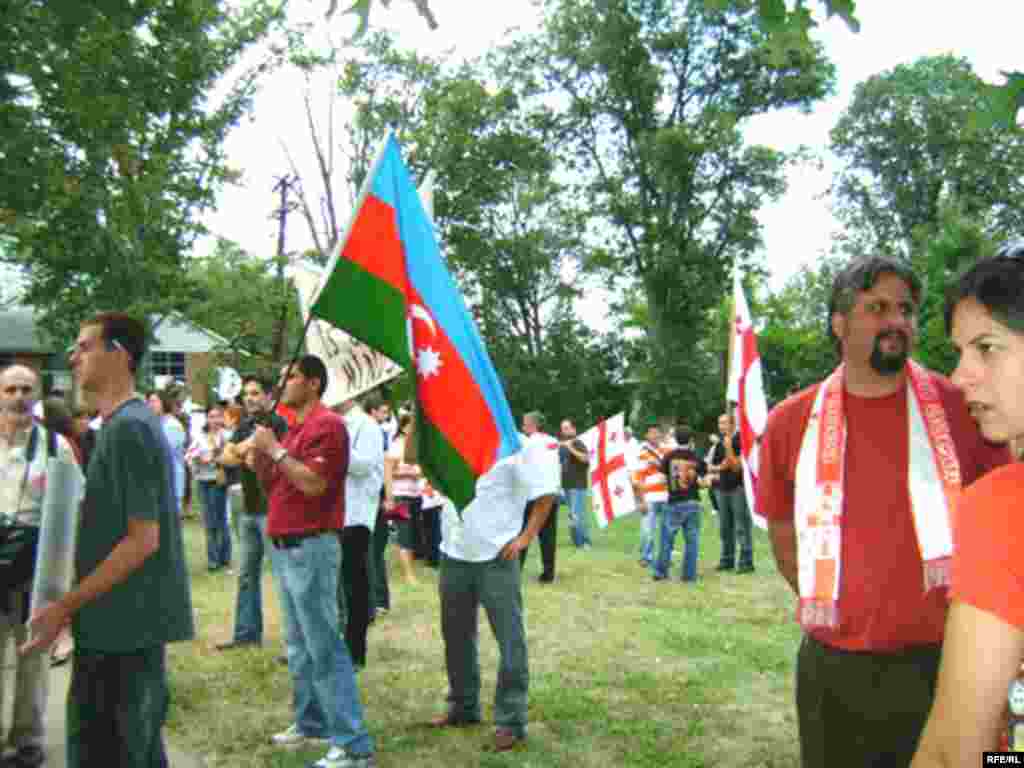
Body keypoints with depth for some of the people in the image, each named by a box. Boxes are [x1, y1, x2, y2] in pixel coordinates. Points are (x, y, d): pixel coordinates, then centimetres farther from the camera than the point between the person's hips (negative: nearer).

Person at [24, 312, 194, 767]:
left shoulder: (126, 427, -18)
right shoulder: (136, 421, 13)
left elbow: (143, 538, -22)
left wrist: (65, 606, -18)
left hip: (122, 623, -10)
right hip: (136, 619, 10)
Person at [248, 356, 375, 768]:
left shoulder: (327, 425, -11)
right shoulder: (294, 428, 16)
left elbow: (314, 483, -22)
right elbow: (275, 487, 20)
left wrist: (275, 449, -15)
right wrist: (259, 460, 3)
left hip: (311, 547, -9)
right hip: (285, 546, 9)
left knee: (324, 648, -9)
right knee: (299, 647, 16)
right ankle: (310, 722, 28)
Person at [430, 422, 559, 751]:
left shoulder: (514, 445, -12)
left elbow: (546, 492, -9)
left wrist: (527, 536, -9)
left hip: (496, 557, -6)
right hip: (455, 555, 6)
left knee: (509, 640, 0)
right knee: (456, 635, 18)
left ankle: (510, 720, 11)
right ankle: (463, 706, 35)